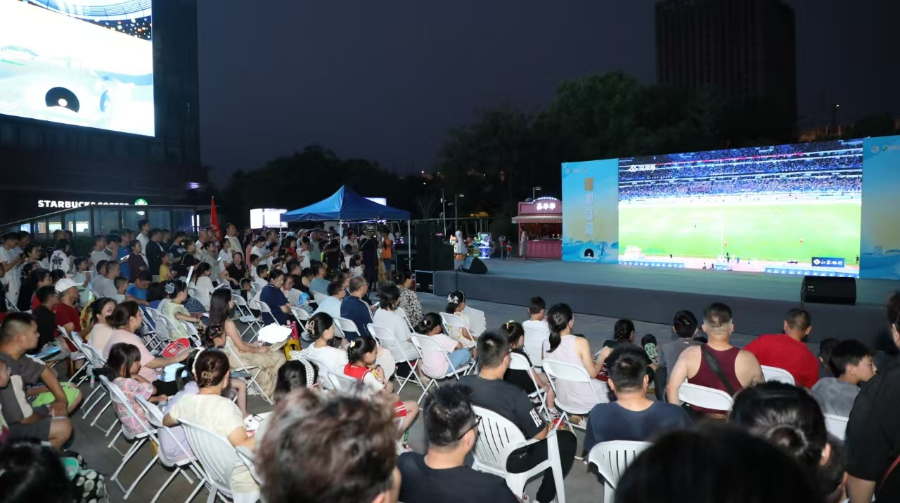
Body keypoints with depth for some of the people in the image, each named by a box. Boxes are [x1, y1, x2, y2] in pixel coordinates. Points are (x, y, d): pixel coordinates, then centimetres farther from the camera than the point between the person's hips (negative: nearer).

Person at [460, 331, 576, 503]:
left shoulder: (463, 384, -18)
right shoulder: (514, 395, -35)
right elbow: (540, 434, -20)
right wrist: (548, 425, 3)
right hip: (512, 461, -6)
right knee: (567, 439, 13)